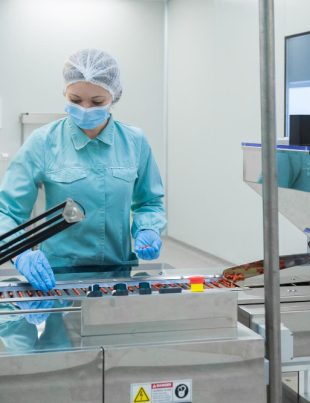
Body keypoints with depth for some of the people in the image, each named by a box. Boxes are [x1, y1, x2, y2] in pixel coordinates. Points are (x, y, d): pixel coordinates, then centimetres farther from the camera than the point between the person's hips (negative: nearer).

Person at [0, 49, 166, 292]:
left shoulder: (135, 142, 1)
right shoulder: (43, 142, -6)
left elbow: (149, 202, 15)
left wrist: (148, 231, -6)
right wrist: (21, 255, -24)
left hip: (119, 270, 2)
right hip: (56, 276, -1)